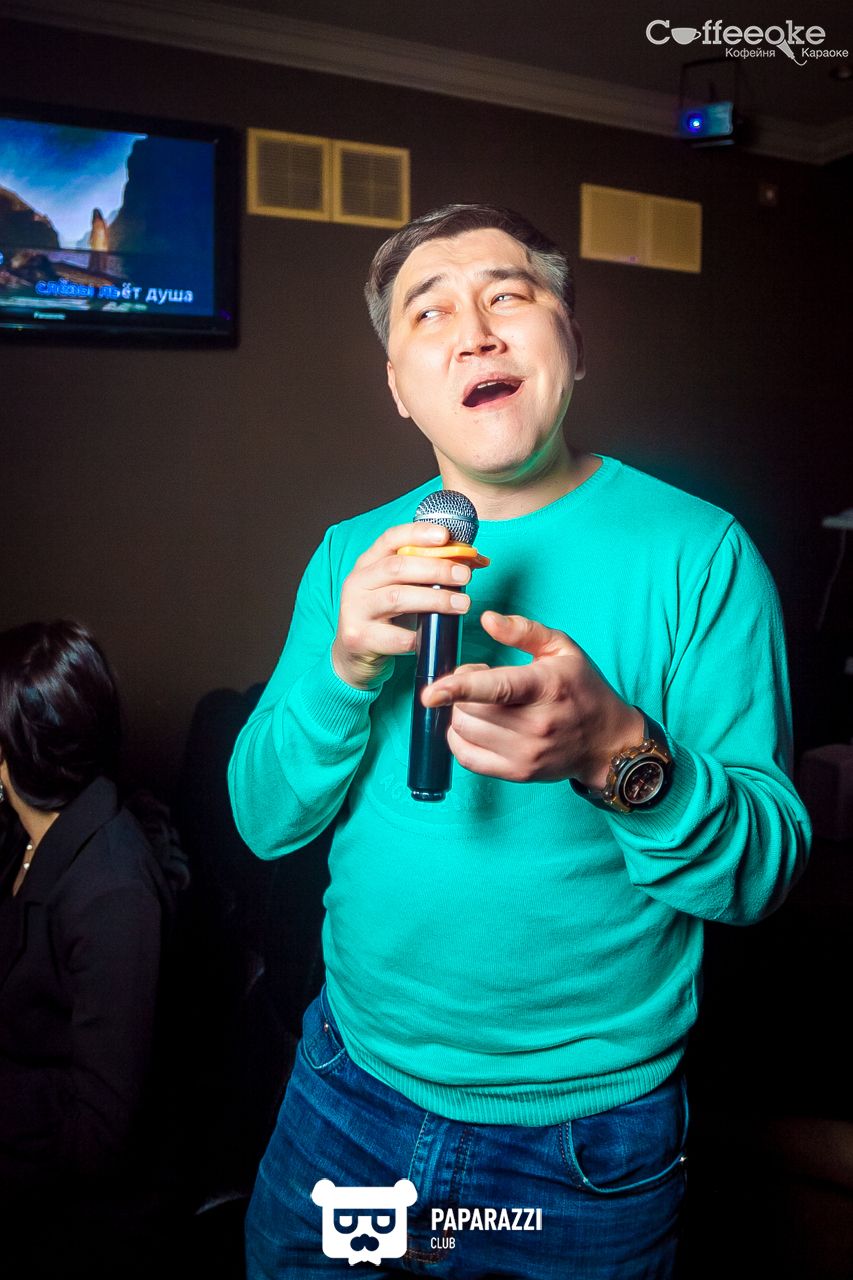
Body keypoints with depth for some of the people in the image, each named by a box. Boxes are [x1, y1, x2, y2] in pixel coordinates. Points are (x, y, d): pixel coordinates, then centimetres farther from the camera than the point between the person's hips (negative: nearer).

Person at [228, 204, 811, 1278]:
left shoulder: (697, 552, -15)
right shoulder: (353, 554, -2)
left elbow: (761, 870, -15)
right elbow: (264, 819, -5)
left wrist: (617, 755, -34)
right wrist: (347, 666, -23)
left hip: (586, 1140, -3)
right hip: (346, 1091, 4)